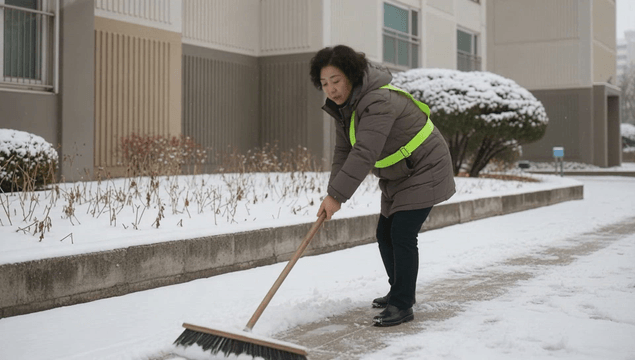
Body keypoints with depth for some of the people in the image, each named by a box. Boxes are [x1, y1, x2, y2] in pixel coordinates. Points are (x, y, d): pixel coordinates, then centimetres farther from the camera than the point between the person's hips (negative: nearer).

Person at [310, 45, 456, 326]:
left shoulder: (379, 102, -31)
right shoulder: (344, 106, 0)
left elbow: (364, 154, -39)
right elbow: (343, 151, -1)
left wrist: (337, 195, -39)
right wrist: (332, 193, -14)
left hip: (424, 171, -9)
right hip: (398, 176, 9)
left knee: (402, 235, -13)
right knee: (385, 234, 12)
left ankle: (402, 306, -4)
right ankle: (400, 292, 28)